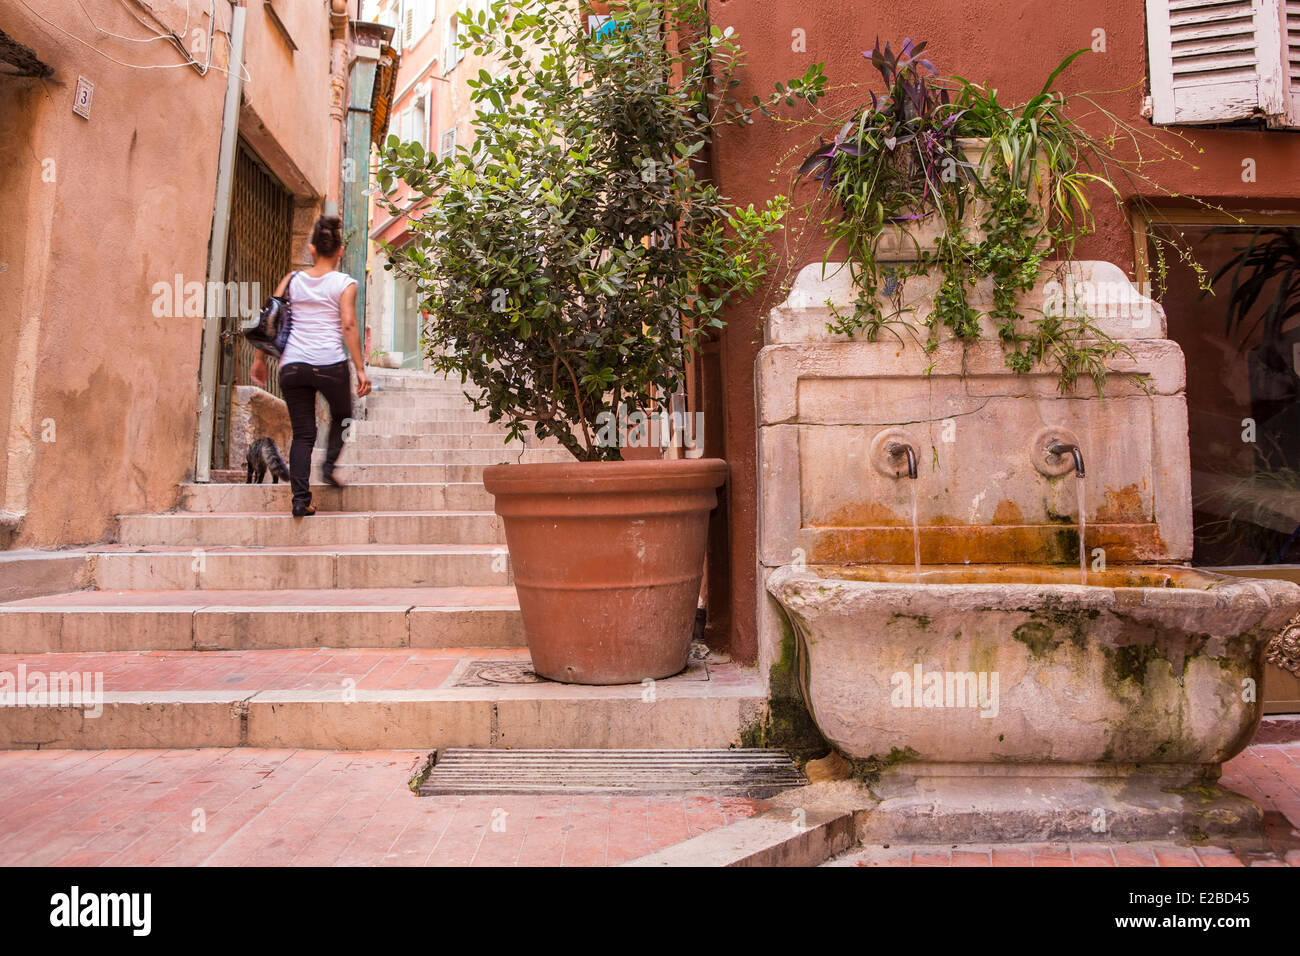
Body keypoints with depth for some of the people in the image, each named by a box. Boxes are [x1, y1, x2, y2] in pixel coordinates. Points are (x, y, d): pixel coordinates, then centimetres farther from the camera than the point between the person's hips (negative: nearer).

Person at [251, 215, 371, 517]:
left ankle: (300, 498, 1)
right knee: (341, 416, 26)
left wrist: (260, 358, 15)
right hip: (330, 364, -3)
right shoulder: (345, 283, 1)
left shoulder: (292, 279, 10)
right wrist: (360, 369, -8)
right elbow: (349, 326, -8)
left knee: (302, 433, 7)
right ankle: (329, 464, 6)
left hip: (292, 365, 3)